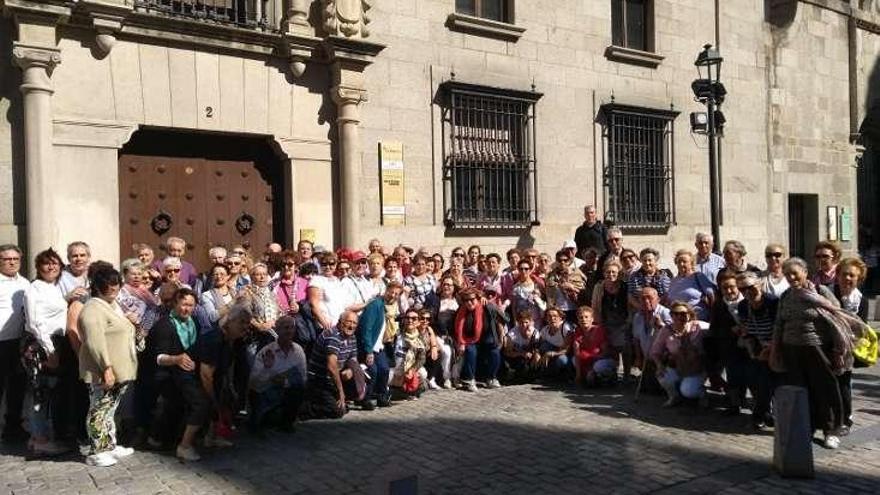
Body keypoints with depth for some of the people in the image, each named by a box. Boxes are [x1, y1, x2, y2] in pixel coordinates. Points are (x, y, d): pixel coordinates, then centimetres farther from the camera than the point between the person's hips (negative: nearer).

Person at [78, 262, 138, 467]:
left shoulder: (114, 305, 15)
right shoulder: (93, 309, -17)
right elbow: (95, 342, -25)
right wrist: (107, 368, -28)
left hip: (120, 370, 10)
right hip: (103, 372, -10)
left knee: (109, 410, 17)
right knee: (99, 411, -2)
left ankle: (110, 446, 26)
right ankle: (95, 453, 6)